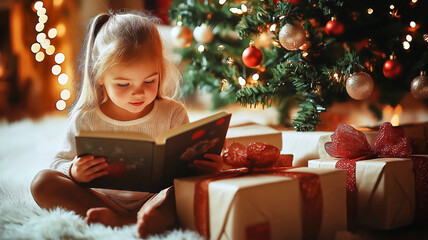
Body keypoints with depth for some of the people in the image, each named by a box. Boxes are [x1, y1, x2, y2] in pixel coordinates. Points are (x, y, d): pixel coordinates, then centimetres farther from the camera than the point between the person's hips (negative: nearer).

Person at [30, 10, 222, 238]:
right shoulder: (86, 119, 0)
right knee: (42, 181, -20)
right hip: (102, 200, 1)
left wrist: (204, 166, -23)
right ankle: (126, 220, -34)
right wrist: (74, 172, -20)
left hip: (156, 197, -1)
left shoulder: (173, 114, 1)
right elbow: (60, 162, 5)